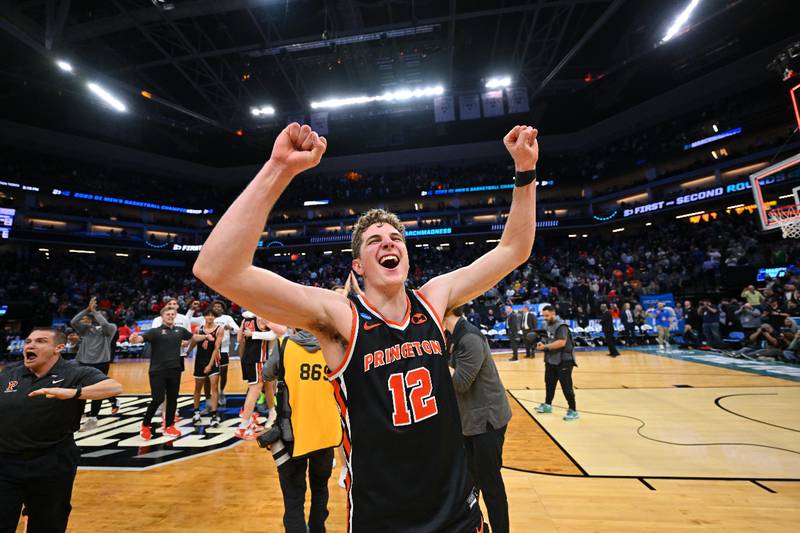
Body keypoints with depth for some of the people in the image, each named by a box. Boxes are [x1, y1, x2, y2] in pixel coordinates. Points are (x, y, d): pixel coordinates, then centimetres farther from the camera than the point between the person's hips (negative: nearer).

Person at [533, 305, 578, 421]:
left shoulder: (561, 326, -20)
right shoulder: (549, 325, 8)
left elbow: (561, 342, -30)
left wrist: (545, 346, -25)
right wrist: (543, 344, 1)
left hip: (564, 361, -9)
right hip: (551, 360, 9)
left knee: (566, 386, -1)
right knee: (549, 383, 18)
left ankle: (573, 410, 13)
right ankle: (547, 405, 32)